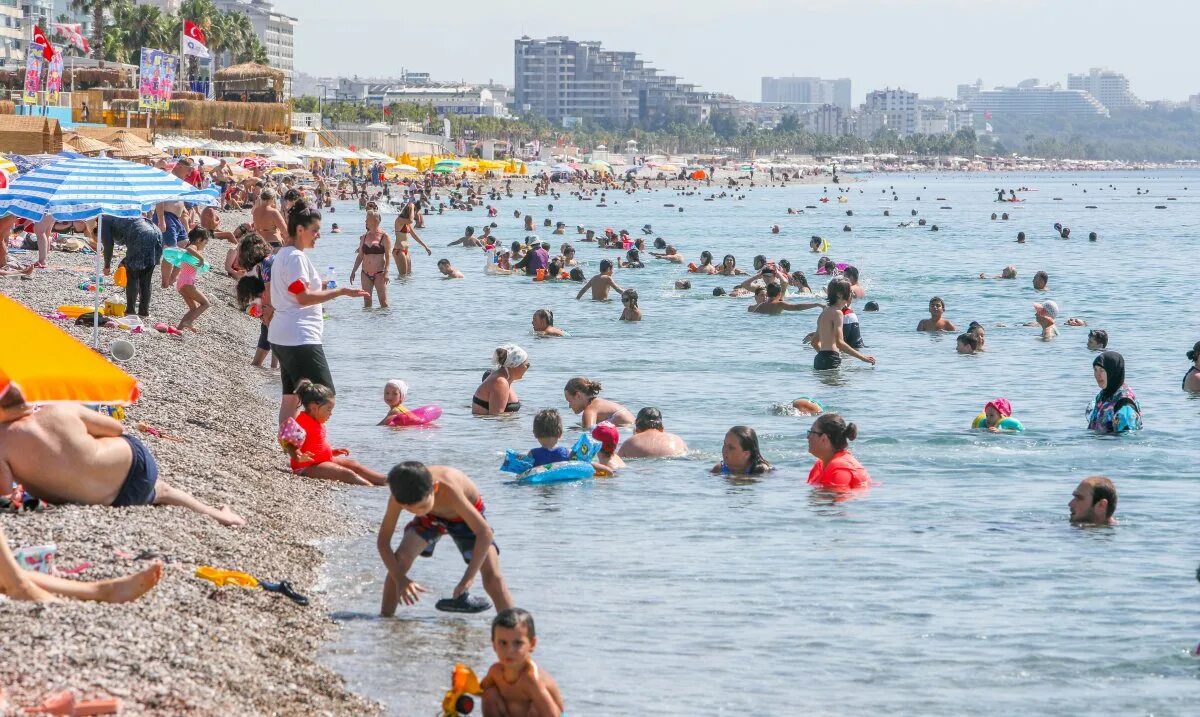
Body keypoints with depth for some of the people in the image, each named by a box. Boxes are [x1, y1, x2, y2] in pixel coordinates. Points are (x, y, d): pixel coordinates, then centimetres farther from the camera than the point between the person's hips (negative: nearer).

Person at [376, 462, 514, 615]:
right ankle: (385, 618, -5)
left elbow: (485, 533, -42)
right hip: (431, 517, 3)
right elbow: (382, 540, -24)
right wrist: (400, 579, -37)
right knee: (400, 559, -20)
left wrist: (467, 579, -45)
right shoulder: (399, 495, -33)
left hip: (466, 516, -3)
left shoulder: (449, 489, -44)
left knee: (492, 577, -18)